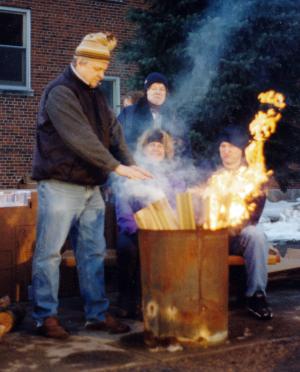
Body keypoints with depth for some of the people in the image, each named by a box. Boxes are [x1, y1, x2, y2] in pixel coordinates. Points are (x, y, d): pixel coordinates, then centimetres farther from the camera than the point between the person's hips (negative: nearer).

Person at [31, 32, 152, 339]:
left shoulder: (95, 94, 14)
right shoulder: (60, 93, -13)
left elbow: (113, 131, 9)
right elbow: (81, 138, -22)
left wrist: (129, 164, -8)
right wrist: (117, 167, -25)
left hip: (90, 187, 8)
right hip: (60, 185, -8)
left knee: (93, 252, 11)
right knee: (49, 252, -1)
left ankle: (97, 314, 19)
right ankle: (45, 316, 9)